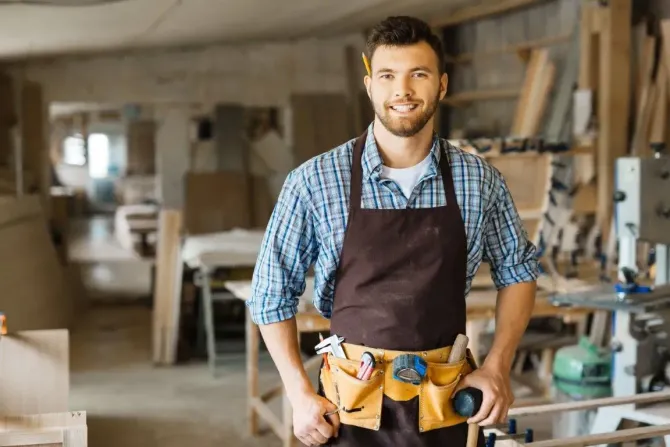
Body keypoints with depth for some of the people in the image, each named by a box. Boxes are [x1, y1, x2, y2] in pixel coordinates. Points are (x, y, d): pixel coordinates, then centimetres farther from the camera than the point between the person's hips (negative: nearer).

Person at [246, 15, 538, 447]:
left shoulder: (479, 180, -4)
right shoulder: (314, 181, -10)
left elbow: (518, 270, 10)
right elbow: (273, 293, -1)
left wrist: (498, 367, -1)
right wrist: (300, 394, -7)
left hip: (447, 406, 2)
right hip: (349, 409, -1)